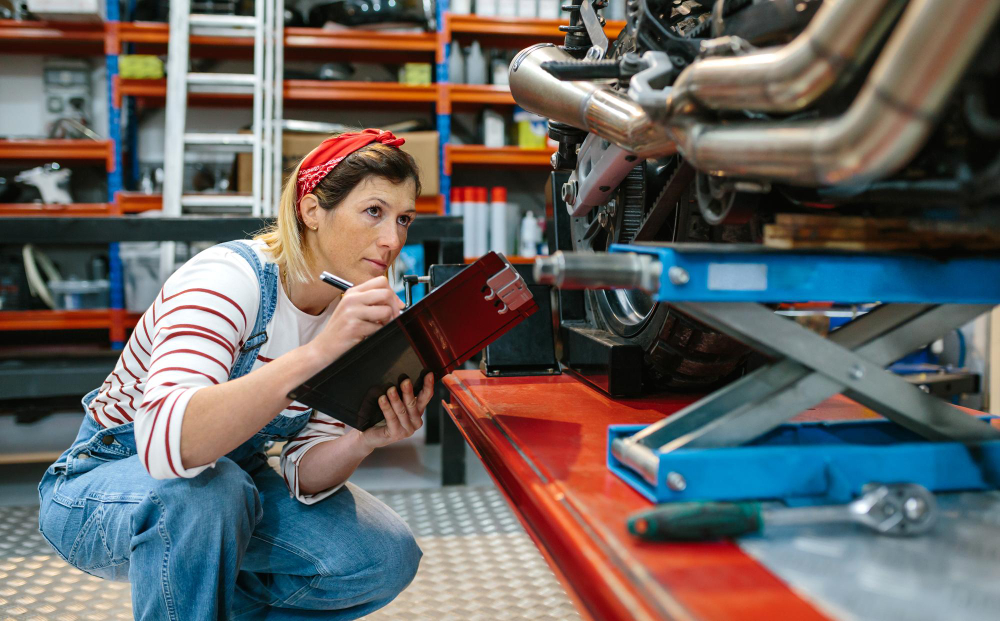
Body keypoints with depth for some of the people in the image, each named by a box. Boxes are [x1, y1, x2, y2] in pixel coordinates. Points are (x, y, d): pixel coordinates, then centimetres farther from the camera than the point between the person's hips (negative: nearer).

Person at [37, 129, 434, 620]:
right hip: (103, 484, -6)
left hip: (229, 480, 6)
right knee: (204, 490, -38)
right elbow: (166, 442, -44)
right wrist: (318, 351, -52)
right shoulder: (229, 278, -27)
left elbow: (306, 475, -9)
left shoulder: (357, 309, -7)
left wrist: (366, 440, -31)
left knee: (388, 557, -12)